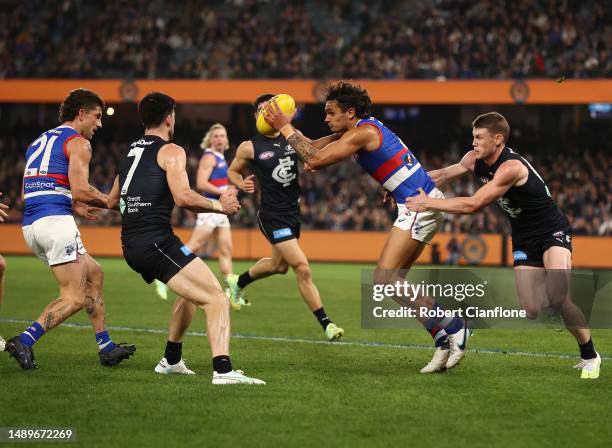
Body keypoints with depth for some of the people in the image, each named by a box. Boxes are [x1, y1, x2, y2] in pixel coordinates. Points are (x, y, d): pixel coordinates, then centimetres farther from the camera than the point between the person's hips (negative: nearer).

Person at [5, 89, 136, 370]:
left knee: (93, 274, 19)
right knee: (74, 298, -8)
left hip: (30, 225, 9)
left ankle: (106, 348, 19)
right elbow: (81, 190, -14)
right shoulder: (78, 143, -2)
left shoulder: (39, 141, 24)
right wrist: (111, 202, 2)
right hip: (55, 221, -9)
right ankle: (24, 341, -20)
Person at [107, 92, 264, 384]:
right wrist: (219, 205, -4)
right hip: (157, 240, -9)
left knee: (191, 291, 31)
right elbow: (183, 197, -18)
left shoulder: (130, 152, 22)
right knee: (217, 299, -14)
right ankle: (222, 369, -32)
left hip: (131, 246, 9)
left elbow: (112, 200, 33)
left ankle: (171, 360, 37)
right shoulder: (171, 151, -3)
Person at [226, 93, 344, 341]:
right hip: (272, 216, -6)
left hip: (293, 210, 6)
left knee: (279, 265, 23)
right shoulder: (250, 147, -8)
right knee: (302, 268, -14)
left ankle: (238, 282, 50)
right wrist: (242, 184, -14)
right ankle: (325, 323, -9)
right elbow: (233, 171, 7)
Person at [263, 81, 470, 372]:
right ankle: (445, 341, 8)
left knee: (384, 277, -13)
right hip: (420, 203, 10)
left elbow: (315, 161, -17)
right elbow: (314, 148, 22)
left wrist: (286, 129, -8)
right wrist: (285, 126, 12)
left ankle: (452, 327, -12)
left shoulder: (363, 133, -13)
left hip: (420, 204, -10)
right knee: (392, 280, 9)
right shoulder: (363, 129, 17)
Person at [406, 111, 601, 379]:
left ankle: (590, 356, -6)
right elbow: (445, 174, 13)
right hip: (524, 239, 7)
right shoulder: (475, 159, -5)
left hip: (552, 233, -7)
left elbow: (473, 205, -32)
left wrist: (429, 203, -25)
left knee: (557, 297, -26)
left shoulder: (511, 167, -30)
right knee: (531, 311, -8)